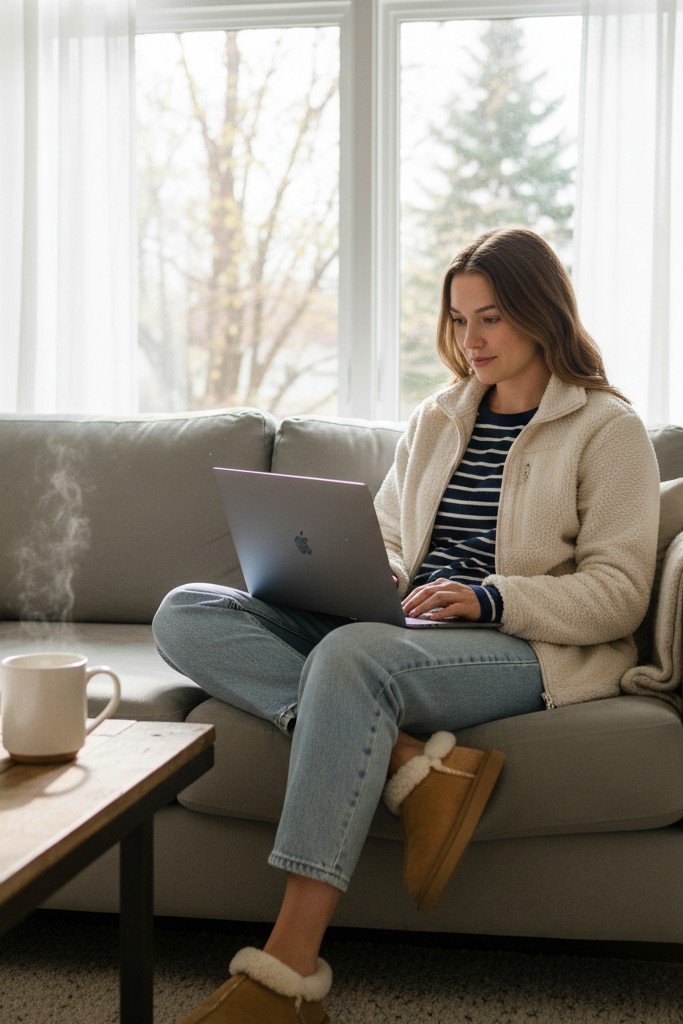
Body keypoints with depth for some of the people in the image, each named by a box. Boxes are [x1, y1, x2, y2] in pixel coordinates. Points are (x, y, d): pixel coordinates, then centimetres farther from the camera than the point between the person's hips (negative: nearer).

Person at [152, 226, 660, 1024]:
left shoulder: (607, 427, 3)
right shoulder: (435, 419, 22)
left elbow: (619, 592, -5)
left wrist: (488, 597, -19)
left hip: (532, 649, -6)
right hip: (398, 632, 7)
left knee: (353, 654, -40)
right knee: (185, 614, -15)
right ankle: (414, 767, -31)